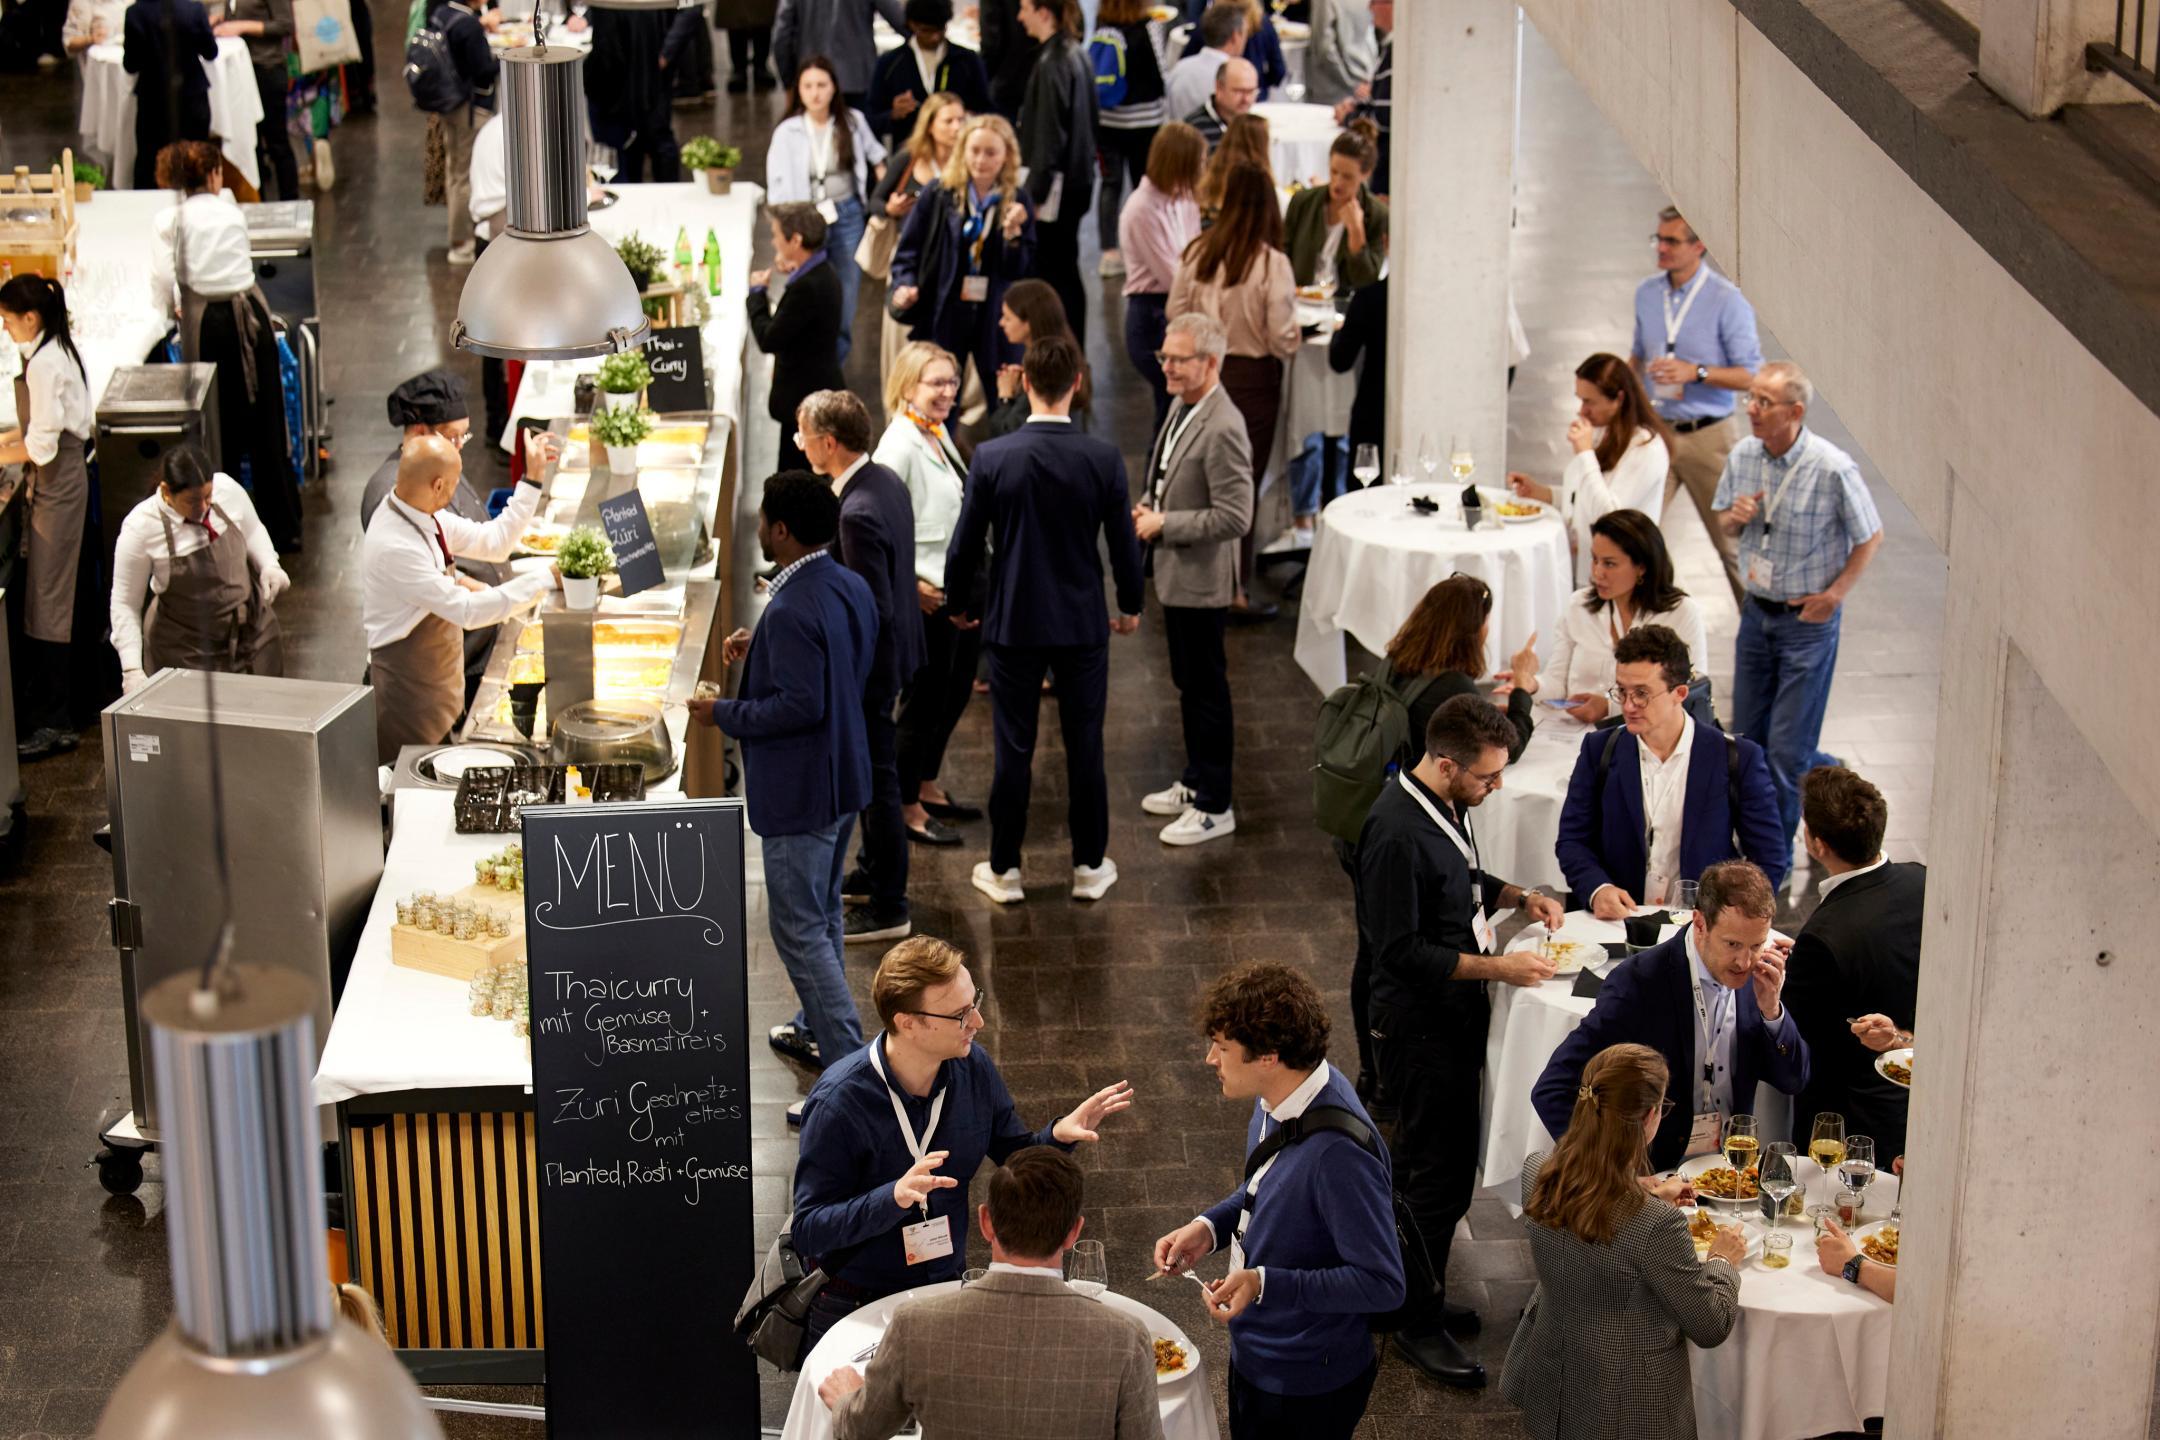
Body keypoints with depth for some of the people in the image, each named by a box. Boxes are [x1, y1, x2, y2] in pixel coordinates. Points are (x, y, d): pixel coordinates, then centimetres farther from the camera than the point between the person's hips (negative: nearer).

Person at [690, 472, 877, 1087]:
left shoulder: (791, 611, -27)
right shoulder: (852, 587, 4)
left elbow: (799, 705, -29)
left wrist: (724, 714, -16)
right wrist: (762, 653, 15)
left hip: (799, 794, -10)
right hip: (844, 779, 10)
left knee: (800, 931, -3)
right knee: (823, 913, 25)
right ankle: (818, 1031, 42)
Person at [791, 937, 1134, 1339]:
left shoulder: (973, 1065, -7)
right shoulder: (840, 1102, -24)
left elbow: (1014, 1155, 7)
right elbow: (809, 1230, -24)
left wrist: (1058, 1134, -14)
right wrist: (895, 1197, -39)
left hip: (948, 1287, 5)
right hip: (856, 1305, -5)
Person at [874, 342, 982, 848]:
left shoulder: (940, 434, 9)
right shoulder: (901, 444, -19)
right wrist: (912, 585, -21)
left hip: (963, 595, 9)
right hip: (928, 599, -9)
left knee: (955, 693, 20)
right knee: (923, 701, 3)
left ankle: (928, 785, 36)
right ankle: (907, 806, 16)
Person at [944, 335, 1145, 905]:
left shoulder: (992, 458, -14)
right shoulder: (1103, 459, -12)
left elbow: (966, 544, -6)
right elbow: (1123, 543, -3)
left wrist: (961, 602, 13)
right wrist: (1130, 606, 15)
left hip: (1013, 623, 0)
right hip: (1083, 624, 0)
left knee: (1014, 750, 10)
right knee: (1085, 747, 12)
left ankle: (1004, 869, 20)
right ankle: (1090, 867, 22)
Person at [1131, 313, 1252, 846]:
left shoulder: (1222, 429, -25)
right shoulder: (1182, 408, 6)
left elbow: (1235, 517, -26)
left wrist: (1165, 524, -20)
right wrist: (1147, 505, 3)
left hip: (1202, 577, -10)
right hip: (1175, 573, 10)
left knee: (1207, 690, 1)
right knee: (1188, 683, 21)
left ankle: (1214, 807, 12)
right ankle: (1195, 783, 36)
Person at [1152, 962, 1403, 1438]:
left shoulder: (1338, 1151, -35)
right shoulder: (1277, 1100, -7)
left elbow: (1382, 1284, -30)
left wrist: (1265, 1283, -34)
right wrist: (1209, 1227, -3)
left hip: (1306, 1388, -8)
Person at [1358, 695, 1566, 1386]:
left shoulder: (1450, 806, 4)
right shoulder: (1396, 832, -26)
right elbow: (1401, 950, -25)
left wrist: (1520, 897, 5)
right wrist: (1496, 967, -24)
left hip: (1456, 1016, 9)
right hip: (1420, 1025, -9)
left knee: (1447, 1165, 18)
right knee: (1439, 1173, -2)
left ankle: (1421, 1300, 32)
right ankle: (1417, 1323, 12)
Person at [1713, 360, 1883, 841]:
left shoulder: (1833, 469, -20)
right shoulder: (1742, 456, -3)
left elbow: (1870, 536, -7)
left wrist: (1834, 594, -12)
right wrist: (1733, 518, -11)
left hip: (1809, 620, -6)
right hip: (1757, 611, 6)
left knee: (1787, 747, -3)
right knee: (1749, 738, 14)